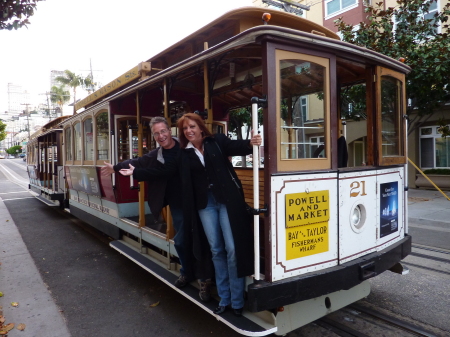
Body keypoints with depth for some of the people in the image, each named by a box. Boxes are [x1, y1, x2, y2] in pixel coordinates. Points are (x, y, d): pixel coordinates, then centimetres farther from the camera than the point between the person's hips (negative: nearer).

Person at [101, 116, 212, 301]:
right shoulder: (154, 156, 3)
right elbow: (136, 163, 16)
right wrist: (115, 168, 21)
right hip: (177, 205, 4)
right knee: (180, 241, 12)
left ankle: (205, 279, 18)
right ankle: (187, 272, 37)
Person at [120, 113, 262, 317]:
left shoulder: (217, 142, -1)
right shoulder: (183, 154, 9)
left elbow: (236, 147, -14)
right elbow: (162, 171, 11)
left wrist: (251, 143, -36)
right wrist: (136, 172, 10)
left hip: (227, 200, -3)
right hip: (205, 204, 3)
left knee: (233, 249, -1)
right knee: (216, 250, 11)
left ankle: (237, 301, 14)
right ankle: (224, 299, 24)